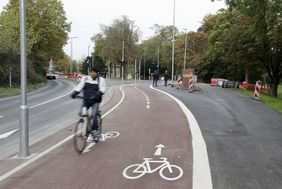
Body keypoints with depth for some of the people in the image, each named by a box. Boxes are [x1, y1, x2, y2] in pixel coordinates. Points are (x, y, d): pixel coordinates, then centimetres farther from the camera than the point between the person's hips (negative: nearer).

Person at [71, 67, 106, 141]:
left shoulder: (101, 80, -2)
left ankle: (95, 131, -3)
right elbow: (79, 86, 2)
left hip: (95, 101, -4)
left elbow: (102, 89, -13)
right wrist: (74, 93, -14)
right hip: (86, 100, 4)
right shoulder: (85, 78, 7)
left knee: (94, 115, -18)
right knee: (81, 113, -7)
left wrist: (97, 95, -32)